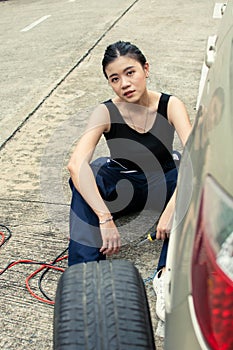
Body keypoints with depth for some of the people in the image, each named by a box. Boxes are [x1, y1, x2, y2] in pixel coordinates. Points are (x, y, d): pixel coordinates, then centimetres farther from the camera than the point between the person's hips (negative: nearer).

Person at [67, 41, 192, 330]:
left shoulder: (170, 105, -16)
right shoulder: (106, 113, -18)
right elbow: (76, 164, -34)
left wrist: (171, 208, -44)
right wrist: (105, 218, -45)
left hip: (162, 185, 1)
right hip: (120, 188, 0)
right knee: (84, 178, -31)